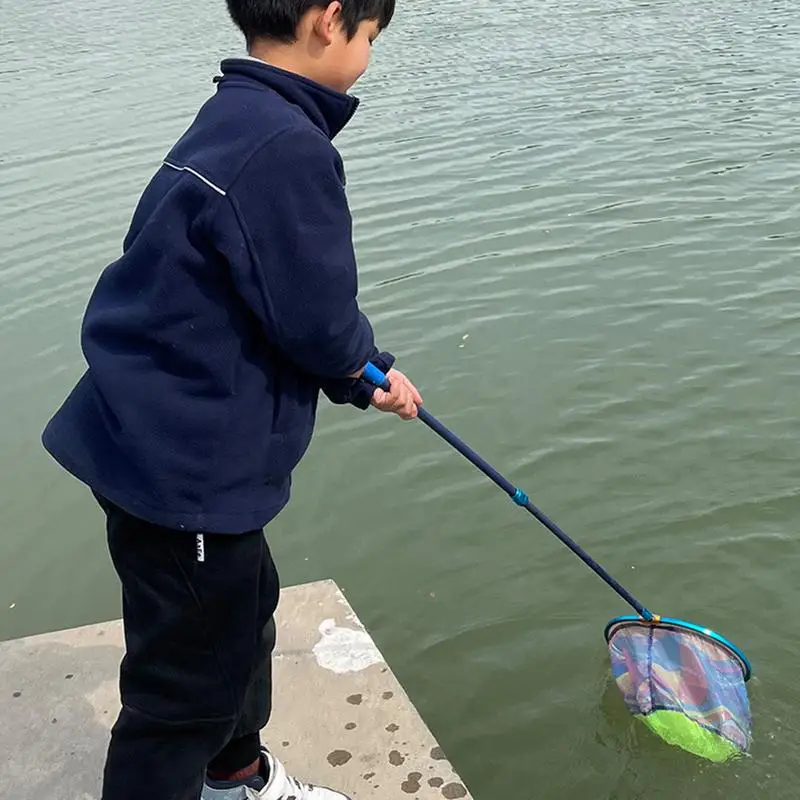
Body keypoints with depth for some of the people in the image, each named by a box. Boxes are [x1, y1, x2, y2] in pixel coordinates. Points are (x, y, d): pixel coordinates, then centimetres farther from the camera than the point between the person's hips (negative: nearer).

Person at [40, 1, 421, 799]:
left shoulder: (234, 120, 9)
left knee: (243, 611, 28)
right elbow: (317, 318, -21)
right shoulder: (287, 146, -23)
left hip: (157, 438, 11)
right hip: (187, 463, -11)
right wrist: (364, 368, 1)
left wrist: (368, 373, 13)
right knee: (189, 679, 6)